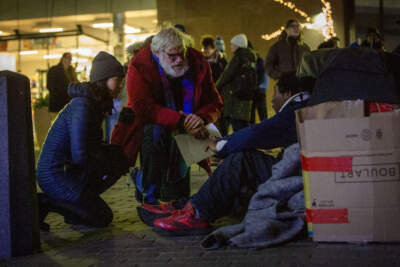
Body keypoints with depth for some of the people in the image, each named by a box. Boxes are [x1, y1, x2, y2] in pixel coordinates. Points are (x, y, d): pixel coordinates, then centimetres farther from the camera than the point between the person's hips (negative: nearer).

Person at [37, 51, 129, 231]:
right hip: (54, 175, -9)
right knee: (102, 219, -5)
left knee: (121, 160, 8)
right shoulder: (82, 105, -20)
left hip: (67, 170, 9)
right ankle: (43, 203, -4)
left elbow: (93, 147, 18)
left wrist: (115, 152, 1)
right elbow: (80, 155, -25)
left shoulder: (96, 104, 10)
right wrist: (109, 155, -8)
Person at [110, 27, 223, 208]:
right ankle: (149, 196, -22)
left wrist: (201, 117, -29)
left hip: (184, 127, 5)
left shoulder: (197, 63, -8)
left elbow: (214, 103, -4)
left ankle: (174, 194, 4)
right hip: (148, 124, -4)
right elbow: (144, 108, -30)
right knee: (155, 132, -35)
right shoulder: (140, 66, -18)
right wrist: (181, 121, -40)